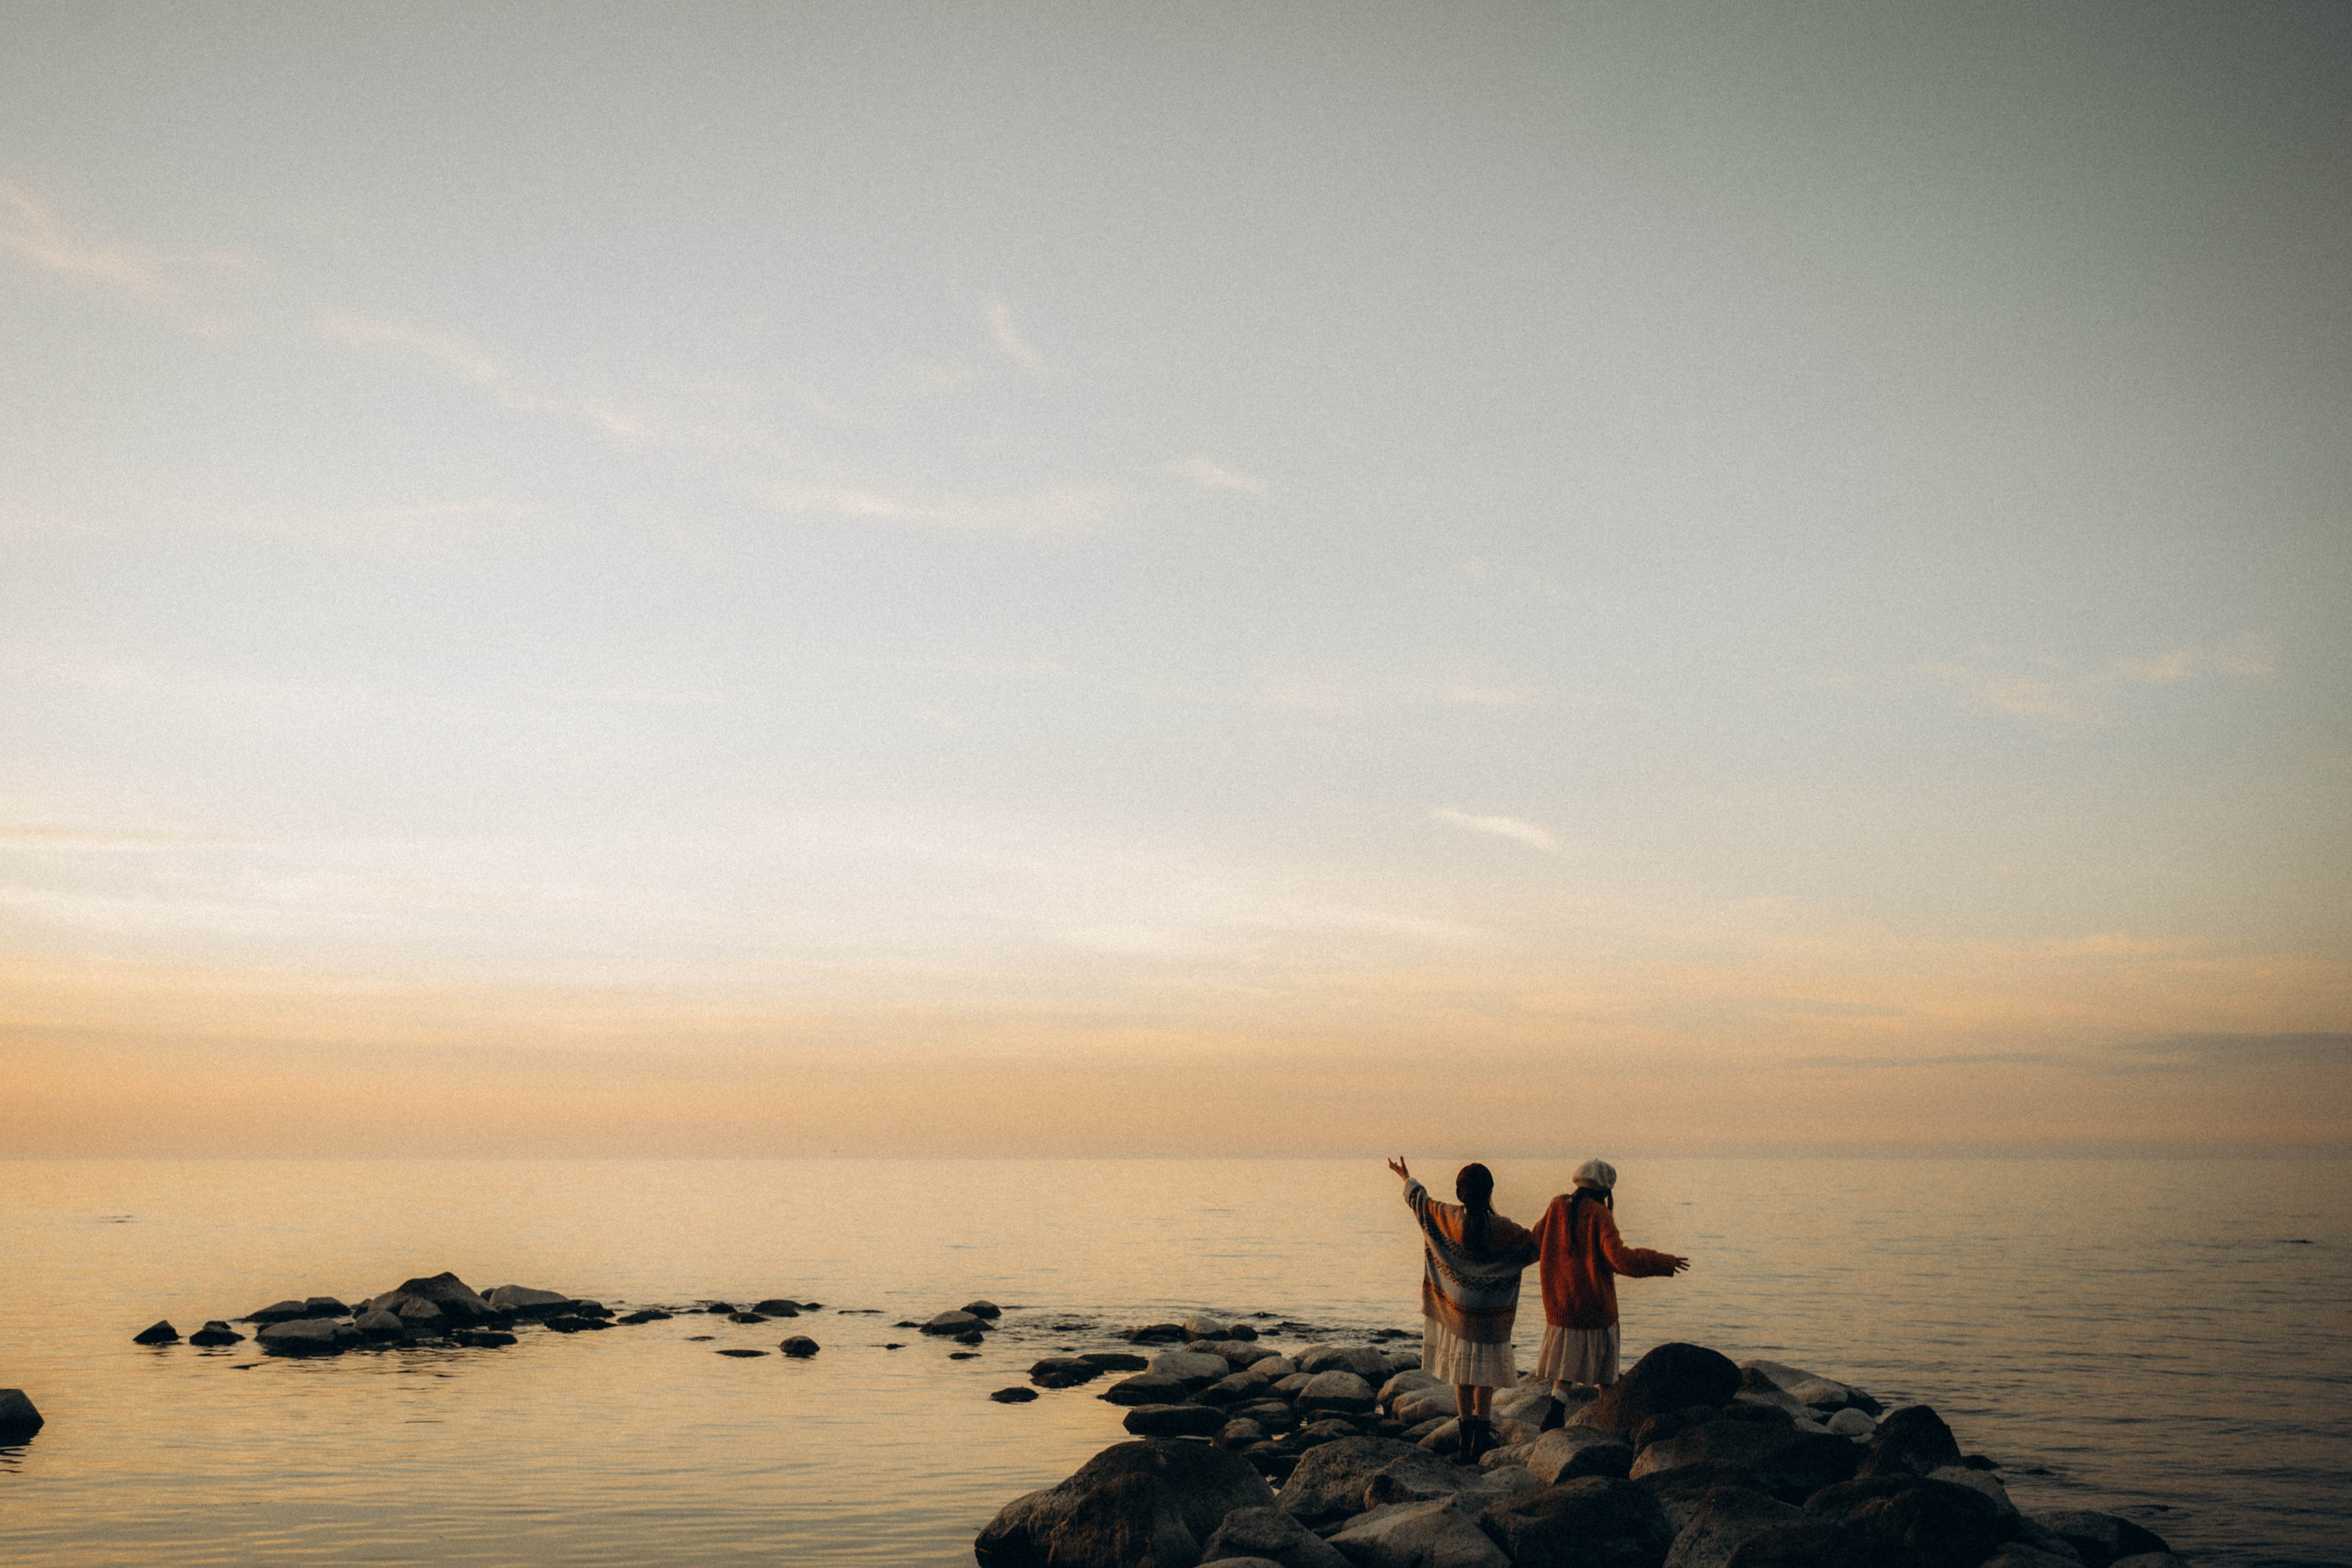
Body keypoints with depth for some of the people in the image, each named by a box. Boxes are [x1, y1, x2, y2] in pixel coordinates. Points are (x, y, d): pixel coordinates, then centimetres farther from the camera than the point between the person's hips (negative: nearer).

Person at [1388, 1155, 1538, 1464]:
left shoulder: (1446, 1218, -12)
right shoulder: (1503, 1229, -18)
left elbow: (1419, 1199, 7)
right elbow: (1535, 1246, -5)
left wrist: (1407, 1179, 27)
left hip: (1456, 1310, 2)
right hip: (1490, 1316, -2)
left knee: (1462, 1374, 14)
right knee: (1485, 1375, 10)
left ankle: (1467, 1438, 17)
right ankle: (1481, 1438, 6)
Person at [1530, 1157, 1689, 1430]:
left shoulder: (1558, 1206, -2)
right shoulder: (1599, 1215, -16)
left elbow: (1536, 1241, 11)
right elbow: (1620, 1259, -22)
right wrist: (1664, 1263, -14)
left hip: (1559, 1302, 3)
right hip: (1595, 1302, -3)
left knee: (1568, 1359, 9)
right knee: (1602, 1357, 16)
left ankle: (1557, 1402, -15)